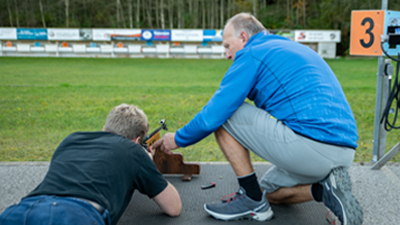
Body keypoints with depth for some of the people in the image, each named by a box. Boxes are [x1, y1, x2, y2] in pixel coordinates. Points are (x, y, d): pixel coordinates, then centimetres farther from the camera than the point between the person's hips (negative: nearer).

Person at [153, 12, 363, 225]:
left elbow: (213, 116, -6)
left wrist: (178, 139, 12)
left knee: (224, 115, 0)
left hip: (312, 142, -10)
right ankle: (326, 188, 5)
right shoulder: (296, 49, 25)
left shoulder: (252, 54, -2)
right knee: (269, 191, 28)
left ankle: (252, 200, 3)